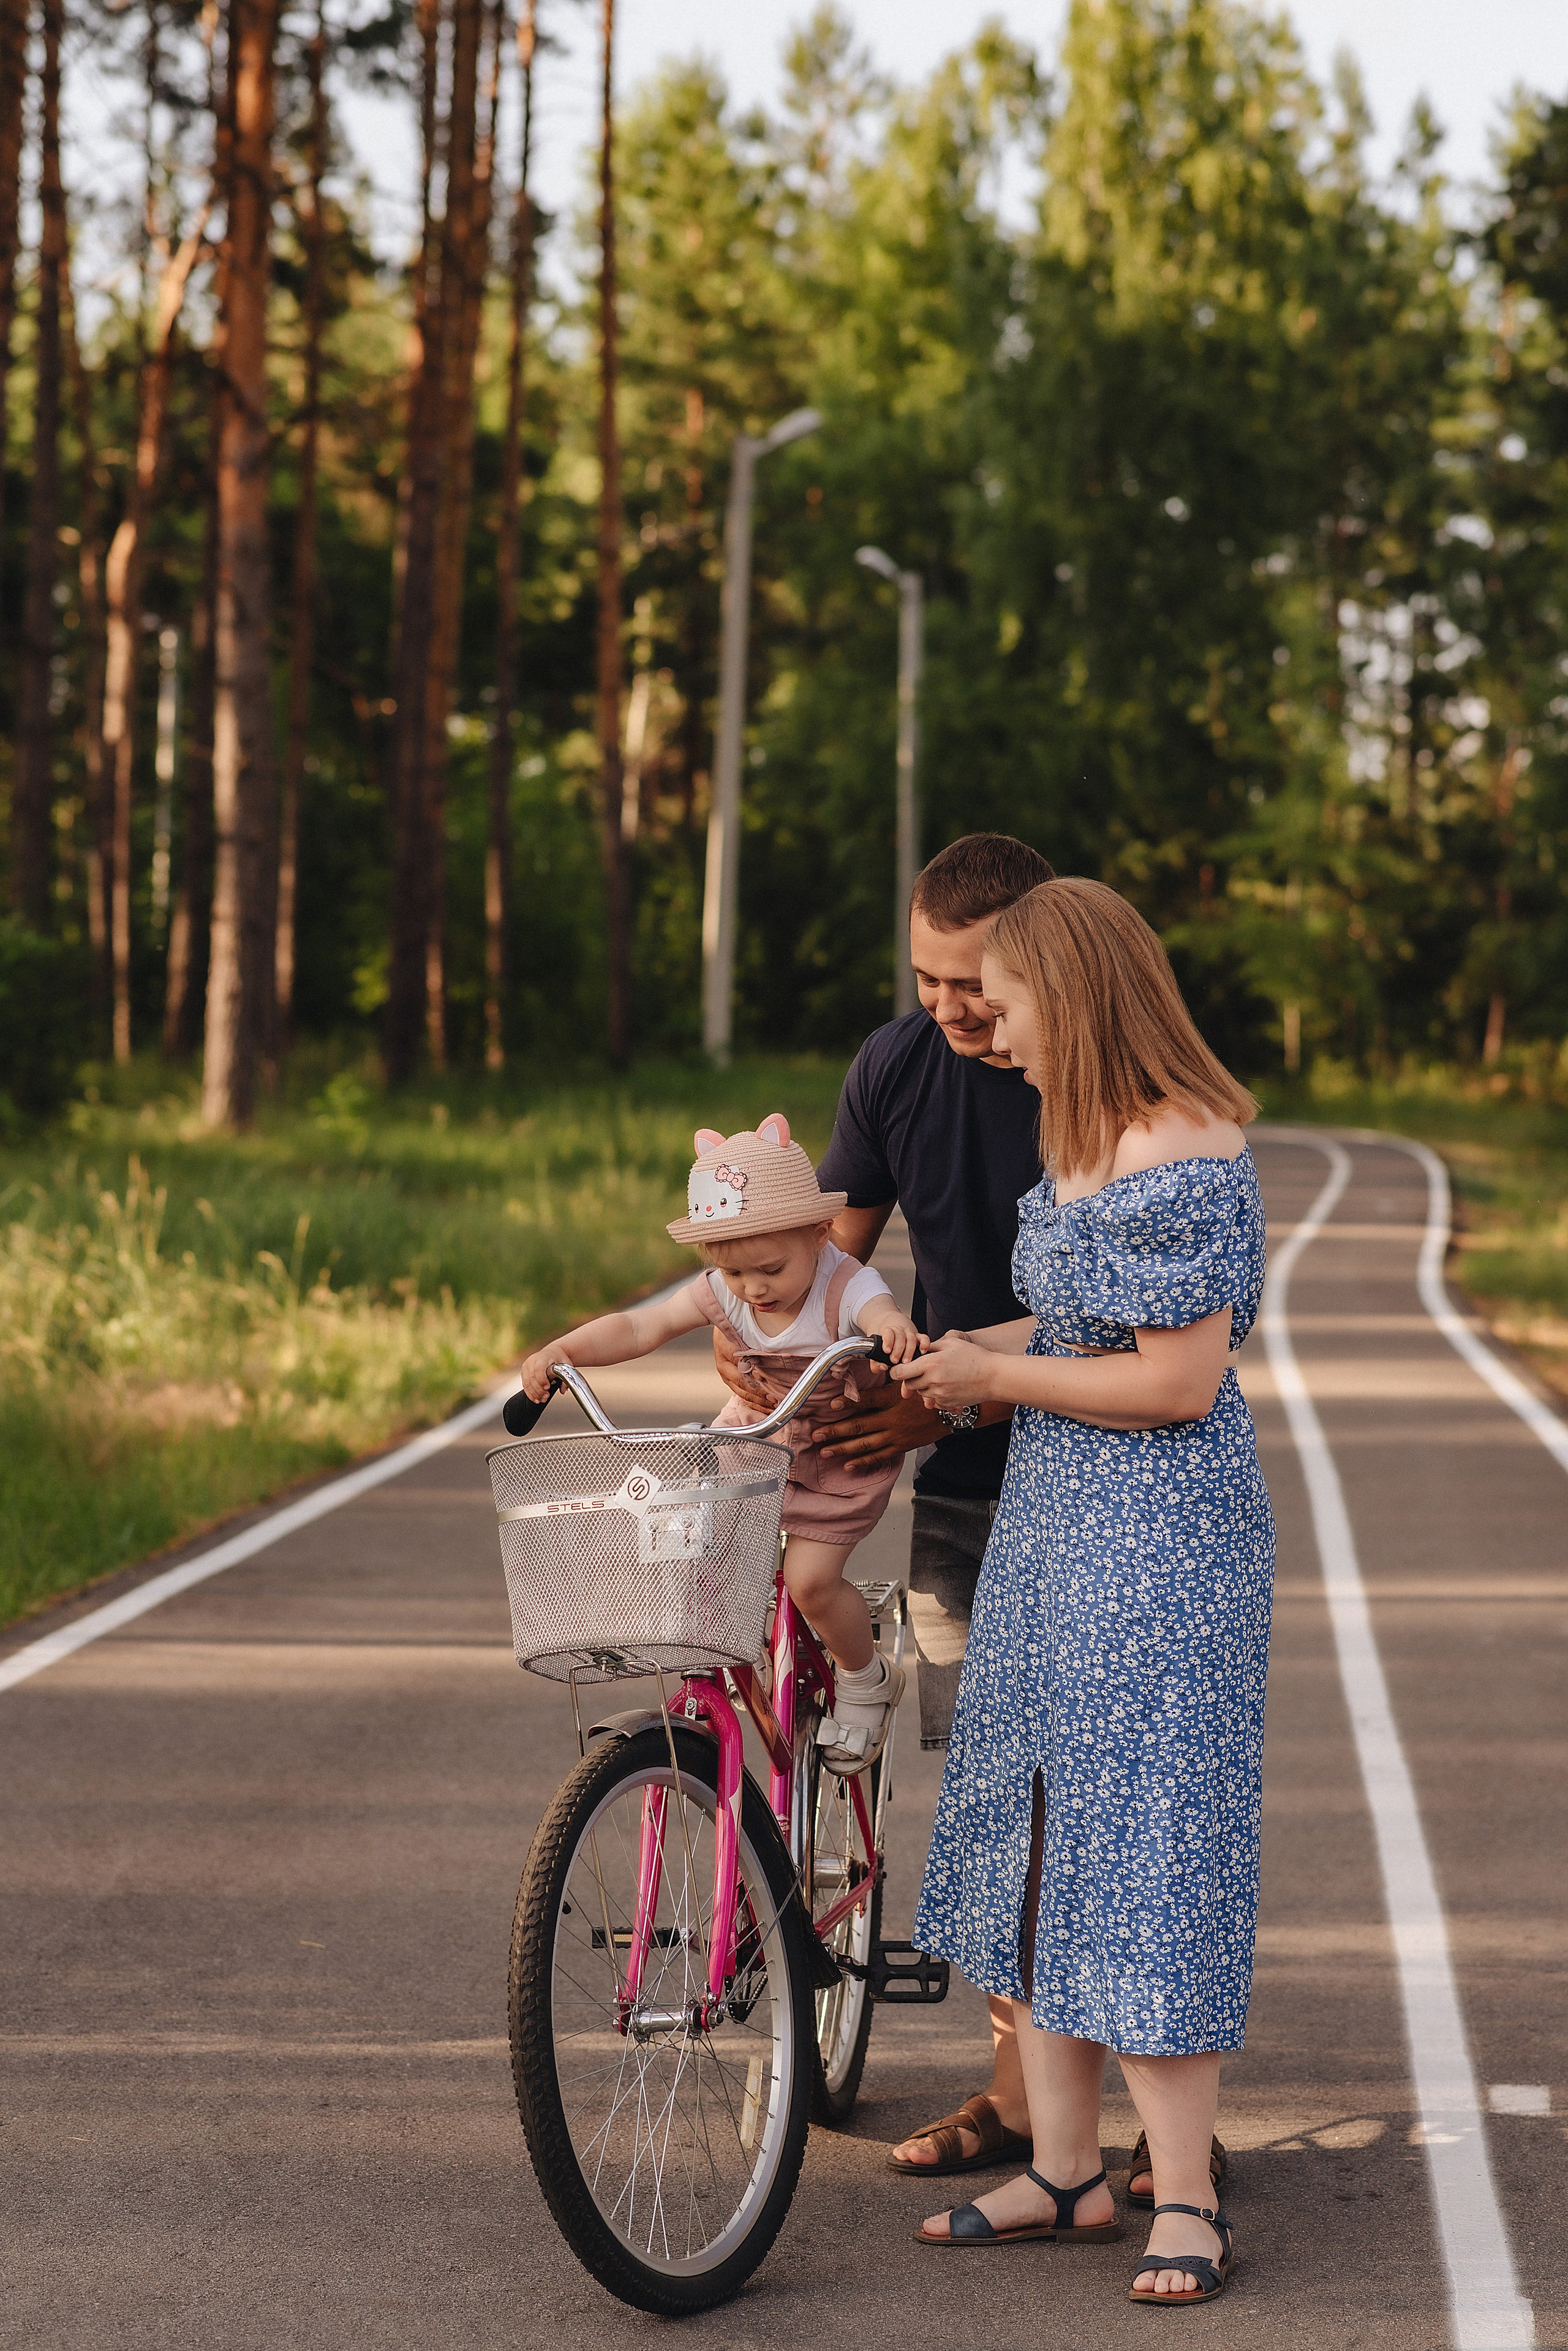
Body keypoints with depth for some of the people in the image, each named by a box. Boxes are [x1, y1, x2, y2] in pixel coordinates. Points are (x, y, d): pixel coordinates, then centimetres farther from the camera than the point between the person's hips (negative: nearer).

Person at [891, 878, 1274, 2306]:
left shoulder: (1187, 1156, -19)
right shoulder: (1087, 1139, 11)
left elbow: (1178, 1380, -22)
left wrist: (997, 1376, -14)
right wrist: (967, 1354, 9)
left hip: (1162, 1544, -10)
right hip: (1052, 1528, 10)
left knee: (1146, 1839, -5)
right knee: (1036, 1832, 12)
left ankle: (1185, 2200, 5)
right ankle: (1064, 2171, 22)